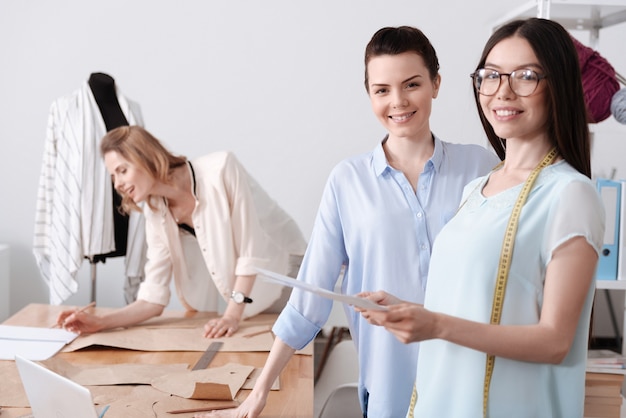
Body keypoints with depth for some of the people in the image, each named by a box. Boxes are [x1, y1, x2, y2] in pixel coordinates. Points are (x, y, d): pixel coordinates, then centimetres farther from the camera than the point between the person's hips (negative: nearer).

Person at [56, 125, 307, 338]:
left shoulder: (220, 169, -29)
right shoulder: (155, 212, -11)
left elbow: (251, 250, -25)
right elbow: (154, 298, -11)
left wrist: (233, 315, -27)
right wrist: (101, 323, -25)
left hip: (286, 266, -4)